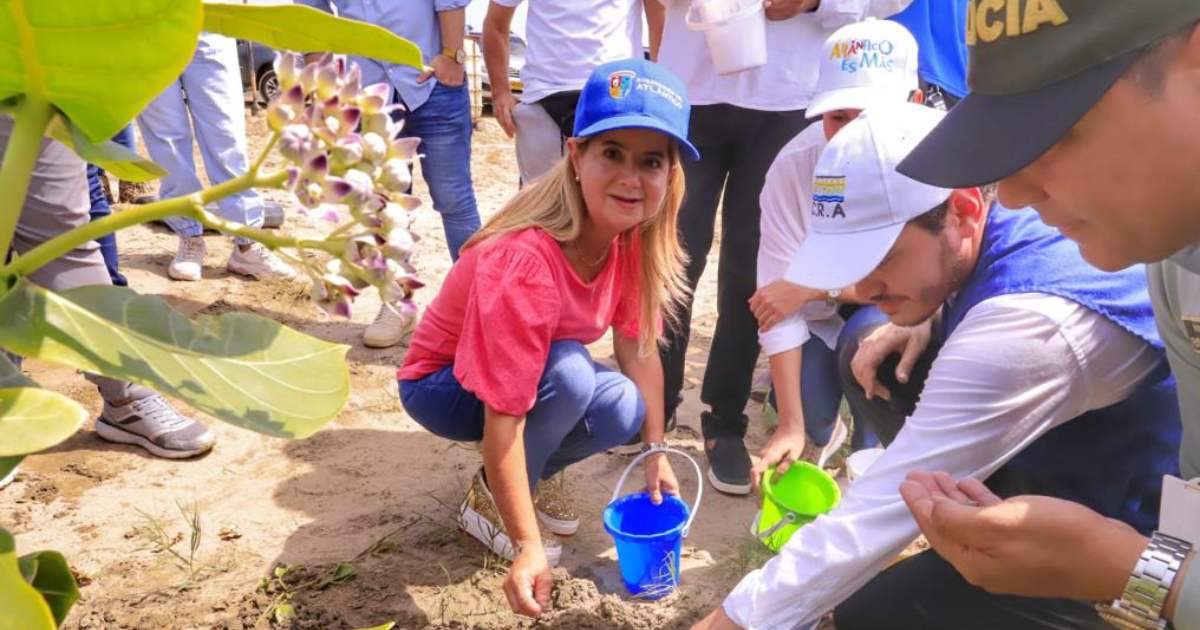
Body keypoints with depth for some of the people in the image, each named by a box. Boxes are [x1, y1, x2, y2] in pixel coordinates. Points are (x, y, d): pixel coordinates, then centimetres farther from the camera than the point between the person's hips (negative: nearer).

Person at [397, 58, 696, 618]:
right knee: (570, 371, -33)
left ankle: (532, 473, 10)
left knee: (625, 410, -21)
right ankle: (489, 501, -7)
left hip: (537, 374, 6)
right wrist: (528, 546, -34)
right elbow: (503, 417, -35)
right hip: (443, 385, -6)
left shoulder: (637, 236, -16)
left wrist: (656, 454, -4)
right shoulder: (523, 262, -38)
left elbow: (639, 348, -5)